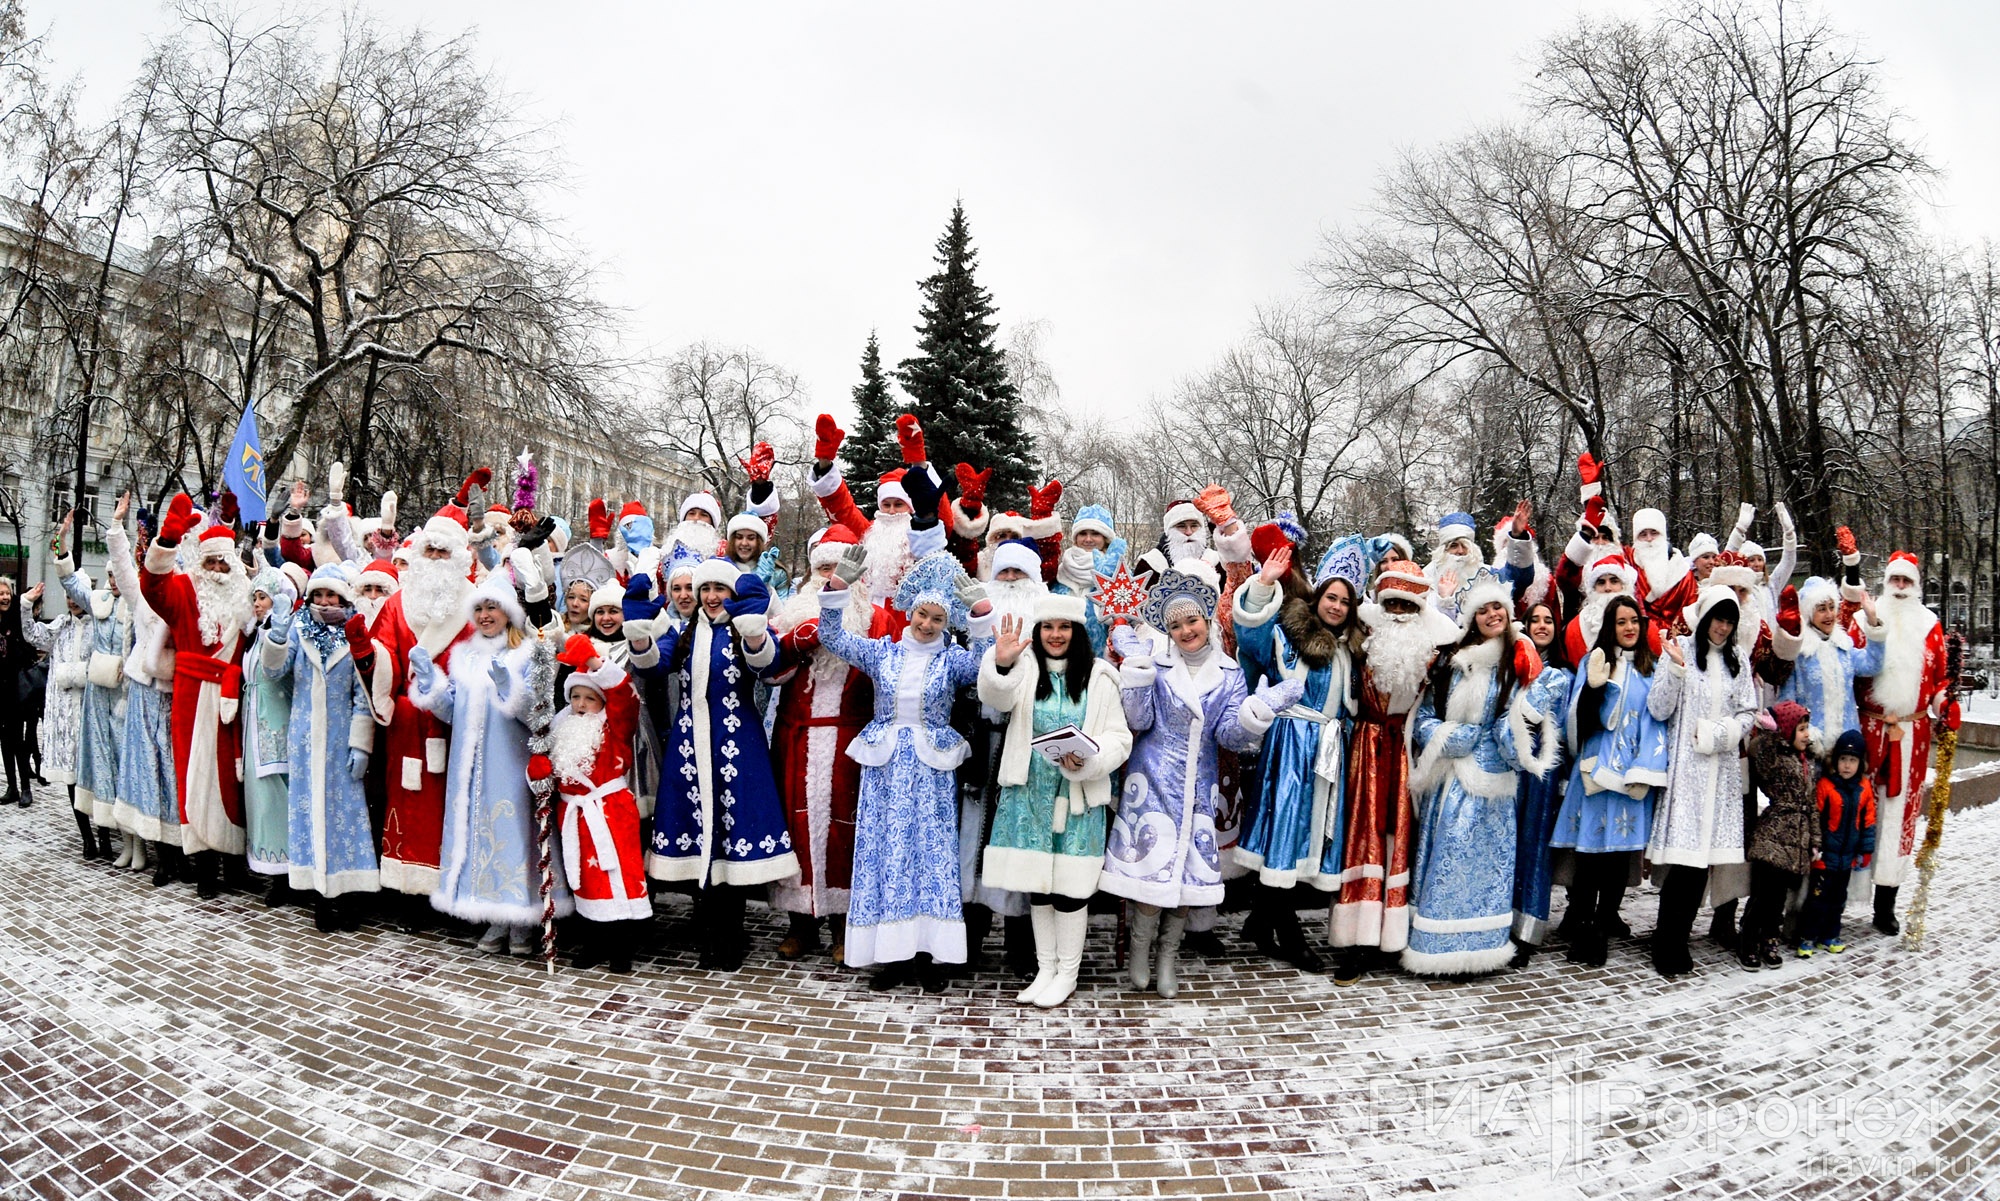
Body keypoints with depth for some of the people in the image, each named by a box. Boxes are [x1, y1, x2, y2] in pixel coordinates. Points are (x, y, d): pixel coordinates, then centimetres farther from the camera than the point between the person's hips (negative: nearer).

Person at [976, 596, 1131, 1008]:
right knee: (1037, 885, 10)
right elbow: (997, 697, -19)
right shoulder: (1025, 669, 2)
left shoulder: (1098, 677, 0)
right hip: (1029, 794, 2)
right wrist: (1001, 665, -40)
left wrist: (1088, 759, -20)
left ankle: (1067, 974, 16)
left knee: (1069, 888, 0)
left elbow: (1119, 738, -1)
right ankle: (1045, 969, 24)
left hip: (1077, 796, -2)